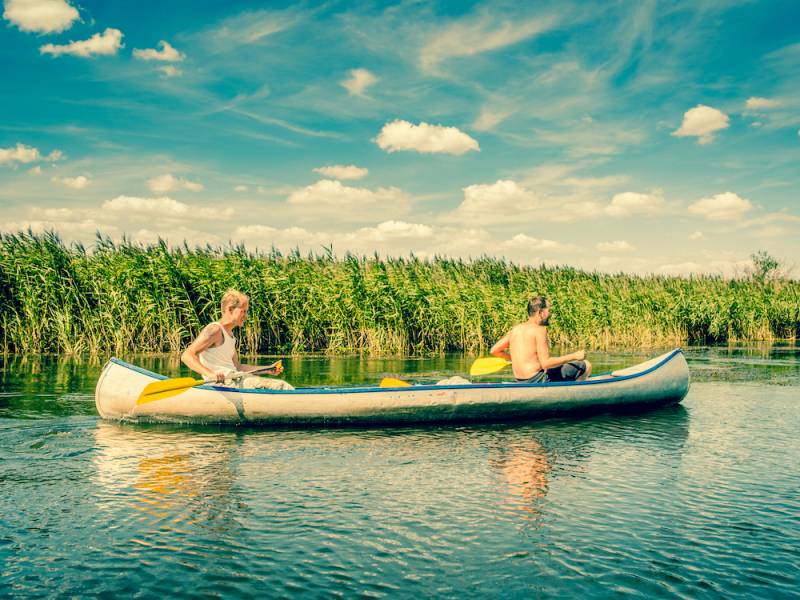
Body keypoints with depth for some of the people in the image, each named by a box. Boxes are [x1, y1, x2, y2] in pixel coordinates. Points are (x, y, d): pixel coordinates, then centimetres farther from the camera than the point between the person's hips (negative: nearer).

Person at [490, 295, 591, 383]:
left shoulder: (516, 329, 9)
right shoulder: (539, 329, -13)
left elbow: (494, 351, 12)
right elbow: (546, 363, -20)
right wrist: (574, 356, -13)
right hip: (537, 380, -8)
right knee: (586, 366, -4)